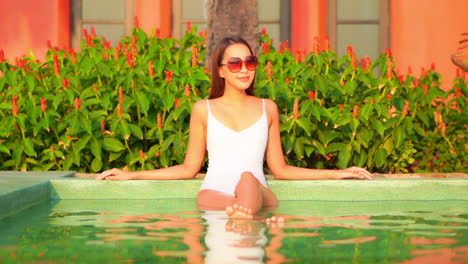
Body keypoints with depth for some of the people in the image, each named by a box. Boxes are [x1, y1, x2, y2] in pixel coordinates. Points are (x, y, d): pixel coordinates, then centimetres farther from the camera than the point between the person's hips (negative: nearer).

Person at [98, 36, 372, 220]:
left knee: (248, 179, -38)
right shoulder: (203, 110, 17)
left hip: (259, 192, 0)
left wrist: (337, 173, 19)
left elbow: (280, 169, 22)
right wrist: (131, 175, 15)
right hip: (215, 193, 1)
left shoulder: (267, 108, 20)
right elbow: (189, 168, 20)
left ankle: (244, 214, -68)